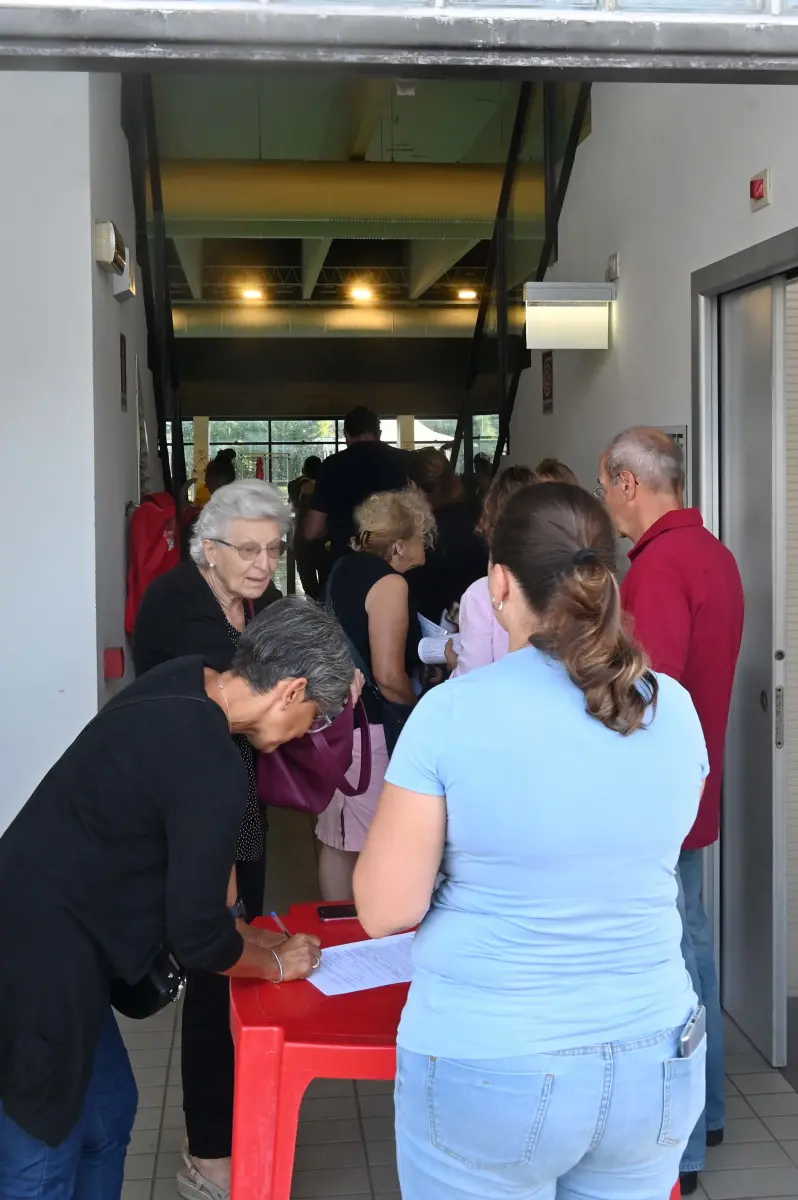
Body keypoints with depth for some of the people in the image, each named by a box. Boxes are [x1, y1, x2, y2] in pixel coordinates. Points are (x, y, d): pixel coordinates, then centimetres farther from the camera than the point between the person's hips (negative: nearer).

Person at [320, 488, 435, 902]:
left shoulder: (345, 568, 12)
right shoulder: (390, 583, -14)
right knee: (370, 844, -1)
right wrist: (420, 708, -2)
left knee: (336, 837, 15)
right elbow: (388, 675, -20)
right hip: (366, 725, -9)